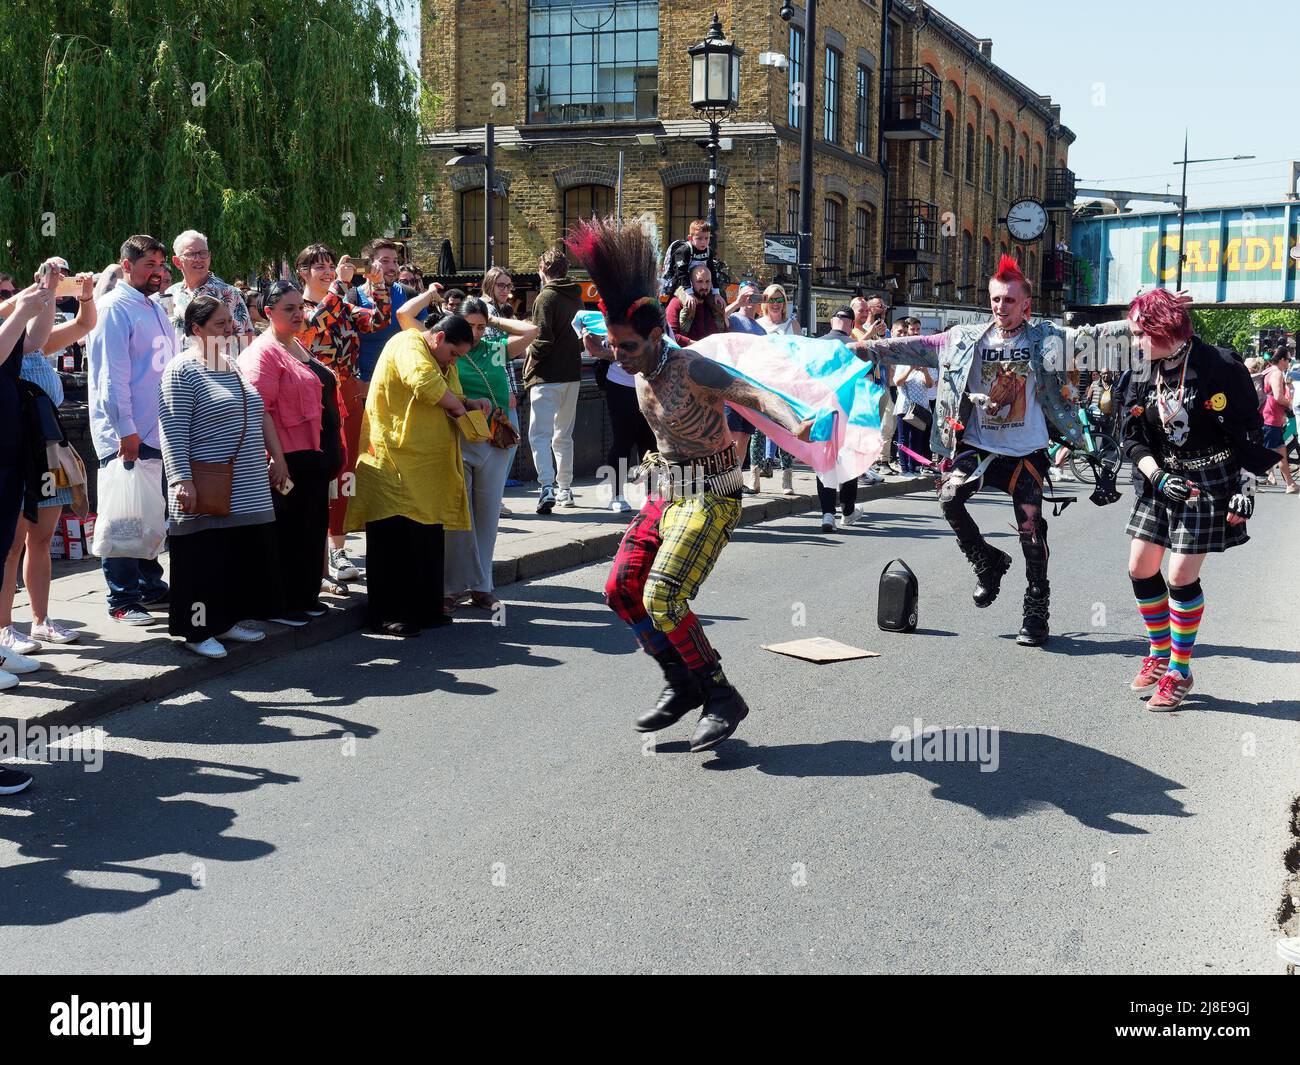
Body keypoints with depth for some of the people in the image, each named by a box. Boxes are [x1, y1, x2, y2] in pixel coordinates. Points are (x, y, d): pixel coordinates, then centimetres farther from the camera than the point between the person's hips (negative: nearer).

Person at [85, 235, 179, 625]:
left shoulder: (155, 309, 16)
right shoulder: (114, 308, -10)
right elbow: (111, 375, -16)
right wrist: (125, 429, -20)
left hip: (157, 431, 8)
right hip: (125, 435, -8)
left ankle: (150, 585, 25)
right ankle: (122, 602, 3)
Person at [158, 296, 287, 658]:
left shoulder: (235, 366, 15)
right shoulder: (182, 370, -10)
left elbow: (261, 414, 22)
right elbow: (173, 432, -16)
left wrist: (277, 459, 19)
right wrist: (182, 479, -22)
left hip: (249, 491, 8)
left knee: (245, 559, 11)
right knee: (204, 563, -1)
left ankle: (228, 621, 24)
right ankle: (198, 632, 9)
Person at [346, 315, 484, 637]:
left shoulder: (443, 361, 20)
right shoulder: (409, 346, -12)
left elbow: (451, 400, 29)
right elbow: (426, 385, -29)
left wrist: (469, 404, 7)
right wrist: (457, 406, -13)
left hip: (427, 467, 10)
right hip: (394, 462, -10)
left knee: (428, 540, 12)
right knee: (396, 541, -7)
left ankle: (425, 609, 21)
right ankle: (387, 615, 0)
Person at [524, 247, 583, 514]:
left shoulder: (546, 297, -12)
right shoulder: (576, 297, 11)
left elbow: (543, 339, -18)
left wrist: (530, 362, -4)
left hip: (548, 377, -7)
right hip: (572, 374, 7)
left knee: (540, 434, -9)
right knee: (564, 435, 17)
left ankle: (547, 487, -24)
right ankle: (565, 490, 21)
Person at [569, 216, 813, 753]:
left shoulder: (691, 368, -20)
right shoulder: (642, 369, 3)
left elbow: (756, 394, -33)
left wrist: (794, 423, -51)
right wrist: (604, 353, 19)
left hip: (710, 496, -9)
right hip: (667, 491, 9)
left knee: (662, 598, -20)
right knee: (621, 588, 3)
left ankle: (722, 698, -4)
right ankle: (682, 684, 16)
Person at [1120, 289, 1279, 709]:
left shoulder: (1220, 368, -14)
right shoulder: (1143, 378, 1)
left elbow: (1248, 434, -10)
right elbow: (1133, 438, 2)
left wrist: (1245, 490, -13)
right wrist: (1157, 477, -14)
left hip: (1210, 485, -6)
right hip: (1161, 482, 6)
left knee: (1180, 577, -9)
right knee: (1140, 568, 6)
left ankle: (1179, 672, 7)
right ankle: (1160, 656, 25)